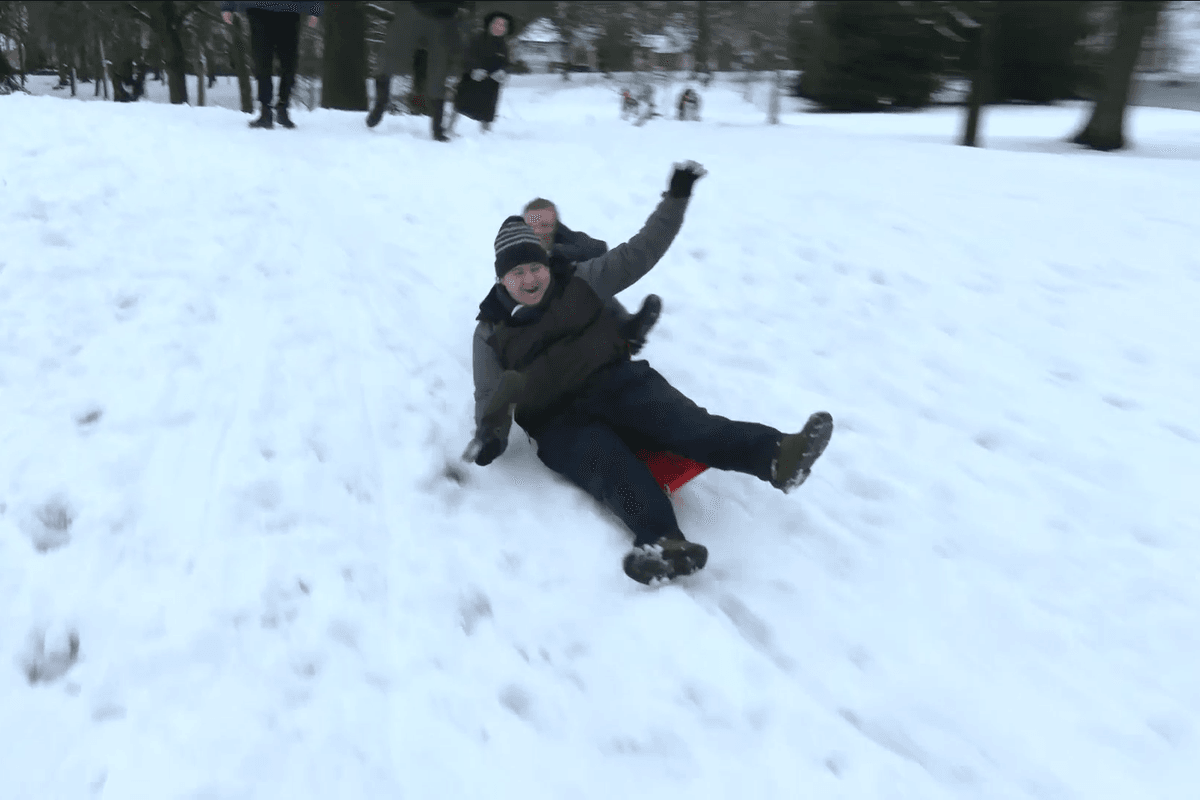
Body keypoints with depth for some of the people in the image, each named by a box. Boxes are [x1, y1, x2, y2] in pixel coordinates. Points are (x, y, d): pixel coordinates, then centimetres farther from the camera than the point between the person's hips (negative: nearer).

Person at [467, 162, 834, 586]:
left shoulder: (579, 282, 13)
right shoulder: (491, 333, 11)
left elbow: (640, 252, 13)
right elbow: (489, 399, 12)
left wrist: (676, 197, 8)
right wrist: (489, 437, -9)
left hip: (614, 381, 2)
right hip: (558, 420, -1)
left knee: (674, 417, -30)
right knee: (606, 460, -35)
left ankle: (777, 455, -54)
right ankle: (664, 541, -63)